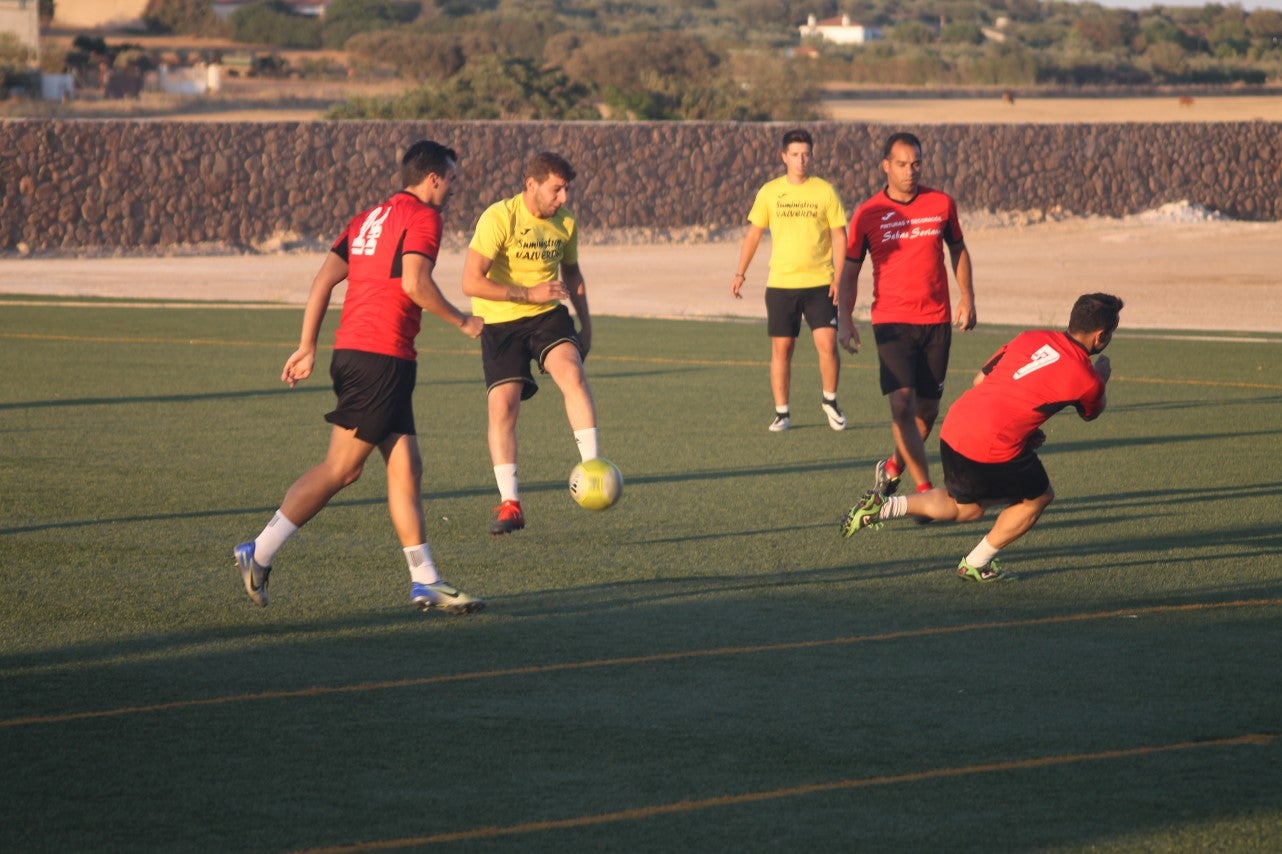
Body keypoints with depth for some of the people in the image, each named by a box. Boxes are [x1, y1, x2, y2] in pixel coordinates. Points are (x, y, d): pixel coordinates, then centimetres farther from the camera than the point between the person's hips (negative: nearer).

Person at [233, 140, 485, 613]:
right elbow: (415, 283, -19)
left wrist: (307, 347, 14)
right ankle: (260, 553, -5)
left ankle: (425, 581, 9)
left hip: (351, 351, 10)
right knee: (341, 468, -6)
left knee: (406, 467, 9)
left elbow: (322, 281, 14)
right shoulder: (422, 217, -5)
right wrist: (462, 321, -5)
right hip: (383, 356, -10)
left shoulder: (370, 218, 20)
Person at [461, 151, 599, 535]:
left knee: (572, 373, -25)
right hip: (500, 321, -3)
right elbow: (471, 282, -23)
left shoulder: (565, 222, 2)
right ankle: (509, 504, 0)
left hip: (548, 316, 3)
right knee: (502, 406, -10)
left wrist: (585, 324, 17)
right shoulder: (499, 219, -17)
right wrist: (530, 294, -25)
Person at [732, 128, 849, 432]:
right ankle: (782, 412, 12)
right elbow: (754, 233, 11)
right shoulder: (769, 192, 4)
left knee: (827, 344, -11)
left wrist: (838, 278, -6)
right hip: (780, 284, 1)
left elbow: (840, 236, 1)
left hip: (819, 284, -1)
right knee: (781, 348, 2)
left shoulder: (824, 191, 0)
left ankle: (830, 401, 11)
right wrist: (740, 273, 5)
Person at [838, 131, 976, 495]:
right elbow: (850, 271, 5)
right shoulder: (868, 214, -2)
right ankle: (925, 491, -15)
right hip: (891, 321, -3)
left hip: (936, 321, 3)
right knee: (902, 404, -17)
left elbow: (958, 250, 19)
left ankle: (894, 466, 33)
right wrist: (844, 319, -6)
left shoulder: (941, 204, 3)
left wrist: (967, 297, 8)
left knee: (928, 409, 8)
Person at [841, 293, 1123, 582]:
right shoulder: (1086, 380, -5)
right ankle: (976, 565, 20)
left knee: (966, 507, 27)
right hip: (992, 447, -7)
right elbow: (1091, 413, 19)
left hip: (954, 427, 7)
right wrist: (1102, 378, 38)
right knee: (1037, 497, 19)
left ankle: (883, 506, 12)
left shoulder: (1032, 338, 11)